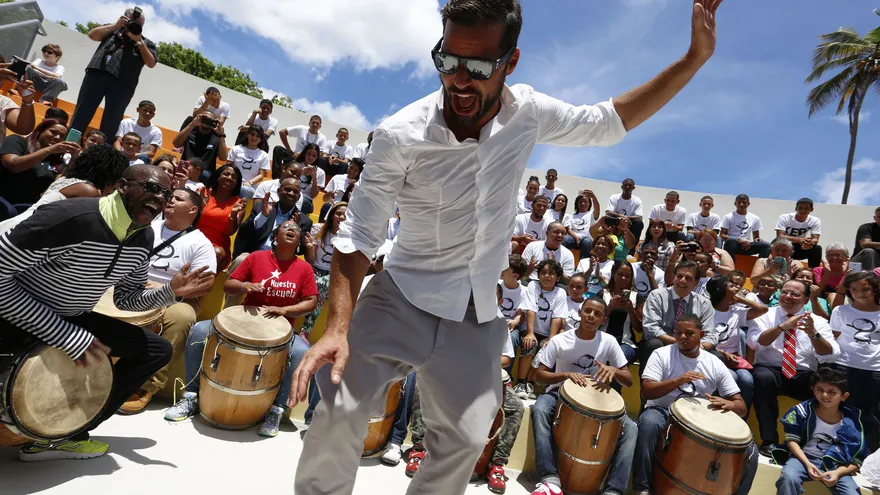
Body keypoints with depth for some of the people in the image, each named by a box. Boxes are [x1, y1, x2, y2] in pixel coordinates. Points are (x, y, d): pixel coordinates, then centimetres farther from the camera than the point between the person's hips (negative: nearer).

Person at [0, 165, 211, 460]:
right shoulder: (69, 216, -30)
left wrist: (170, 291, -16)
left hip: (73, 320, 8)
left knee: (158, 350, 2)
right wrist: (66, 336, -29)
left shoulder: (143, 238, -5)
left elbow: (126, 300, 5)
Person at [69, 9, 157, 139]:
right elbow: (92, 35, 13)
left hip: (122, 83, -1)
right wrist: (116, 25, 8)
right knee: (82, 113, -5)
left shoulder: (146, 43, 21)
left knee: (111, 122, -5)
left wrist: (139, 41, 0)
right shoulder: (113, 30, 26)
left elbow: (151, 63, 7)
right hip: (97, 73, 2)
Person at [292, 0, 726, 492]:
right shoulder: (400, 137, -19)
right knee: (341, 408, -13)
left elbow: (609, 123, 7)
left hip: (479, 314, 3)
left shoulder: (529, 112, -8)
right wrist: (338, 327, -23)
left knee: (466, 438, 11)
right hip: (403, 295, -2)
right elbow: (360, 234, -14)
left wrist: (695, 58, 0)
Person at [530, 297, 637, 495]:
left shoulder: (609, 342, -5)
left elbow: (629, 381, -3)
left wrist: (614, 370, -27)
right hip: (560, 393, -2)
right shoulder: (559, 341, -9)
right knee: (539, 410, -35)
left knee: (630, 428, -21)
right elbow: (539, 375, -8)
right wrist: (566, 375, -27)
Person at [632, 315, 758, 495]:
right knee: (649, 421, -37)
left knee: (749, 451, -15)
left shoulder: (715, 364, 3)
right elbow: (646, 392, -15)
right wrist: (678, 380, -30)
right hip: (665, 412, -3)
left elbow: (741, 407, 2)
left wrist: (729, 405, -24)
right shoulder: (662, 354, -5)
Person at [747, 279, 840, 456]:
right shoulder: (765, 315, 4)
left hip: (804, 375, 2)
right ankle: (769, 441, -27)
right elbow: (754, 342, -13)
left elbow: (830, 356, -5)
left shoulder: (818, 321, 9)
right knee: (764, 378, -36)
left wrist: (813, 333, -23)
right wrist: (782, 326, -24)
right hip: (770, 370, -2)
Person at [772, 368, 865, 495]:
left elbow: (856, 460, 4)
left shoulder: (852, 422, 2)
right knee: (788, 478, -33)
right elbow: (792, 440, -3)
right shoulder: (803, 410, -3)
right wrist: (807, 464, -17)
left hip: (835, 466, 2)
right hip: (804, 457, -2)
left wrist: (838, 472, -14)